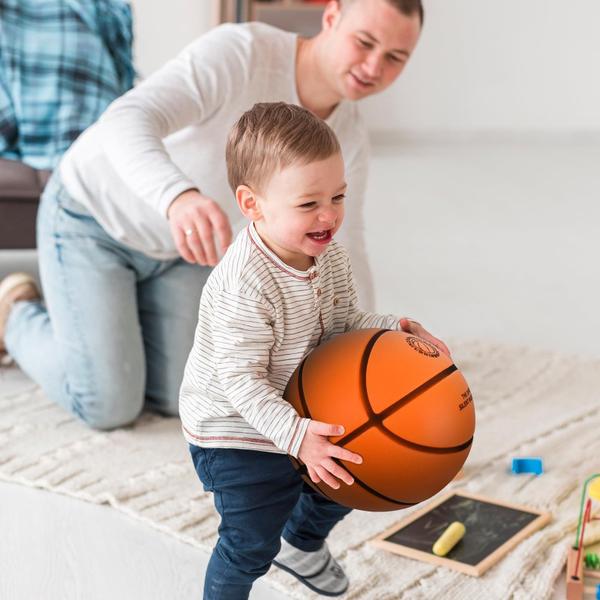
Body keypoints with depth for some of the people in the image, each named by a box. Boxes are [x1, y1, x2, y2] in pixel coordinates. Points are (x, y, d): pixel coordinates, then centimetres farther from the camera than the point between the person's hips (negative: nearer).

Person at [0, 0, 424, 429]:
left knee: (174, 399, -1)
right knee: (107, 407, -11)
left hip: (177, 243, 6)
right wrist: (179, 195, -69)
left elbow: (343, 252, 1)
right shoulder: (239, 50, -33)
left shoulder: (349, 137, -12)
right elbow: (126, 124, -47)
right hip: (94, 214, -6)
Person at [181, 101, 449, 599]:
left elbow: (346, 324, 4)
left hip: (303, 417, 8)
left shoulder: (329, 257, -8)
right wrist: (295, 434, -40)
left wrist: (398, 331, -13)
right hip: (236, 433, -8)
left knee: (339, 489, 27)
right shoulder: (243, 286, -35)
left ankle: (302, 544, 58)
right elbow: (240, 380, -32)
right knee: (252, 545, -3)